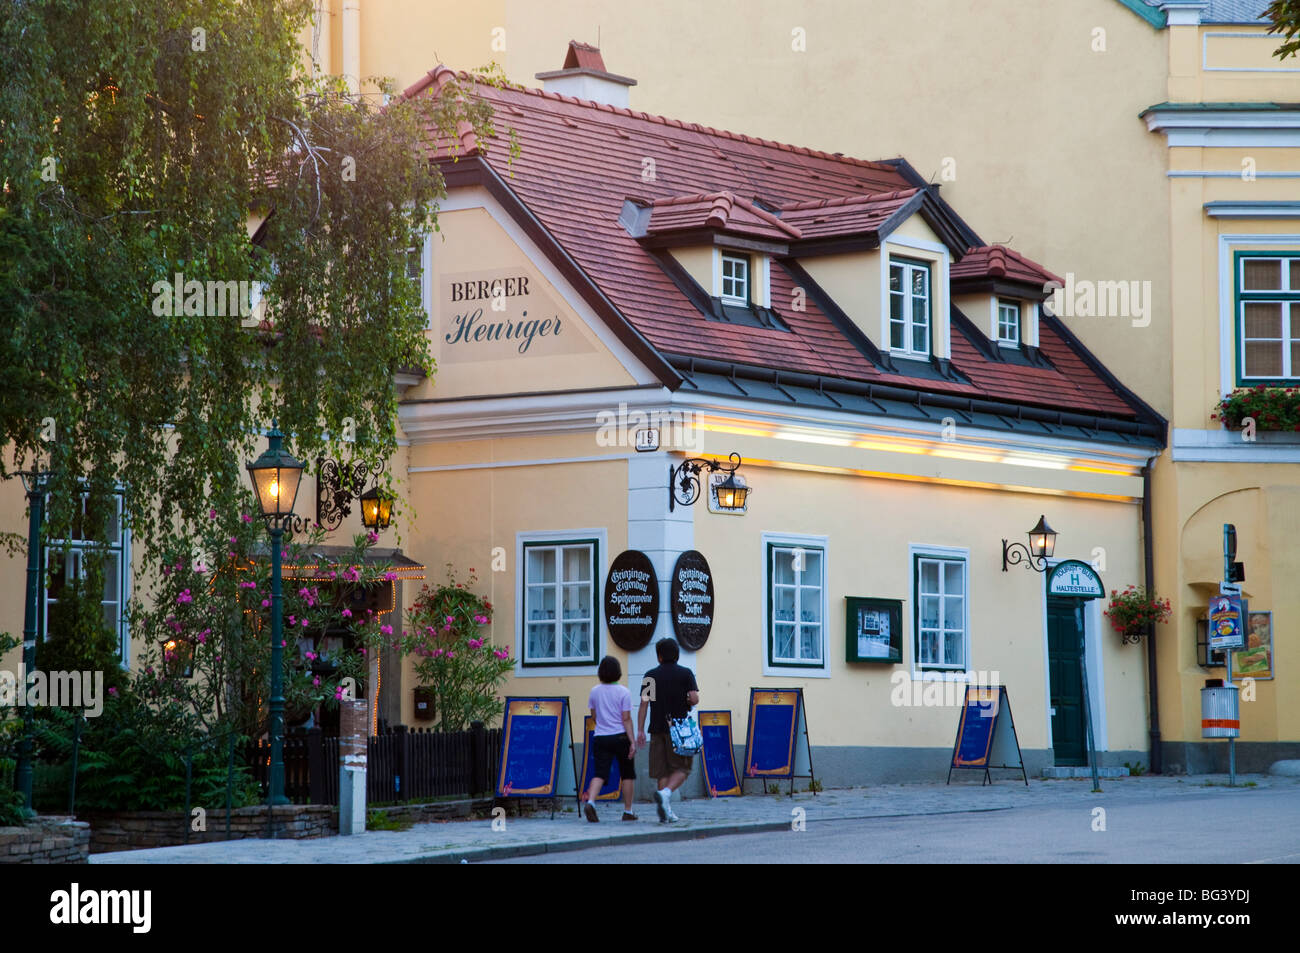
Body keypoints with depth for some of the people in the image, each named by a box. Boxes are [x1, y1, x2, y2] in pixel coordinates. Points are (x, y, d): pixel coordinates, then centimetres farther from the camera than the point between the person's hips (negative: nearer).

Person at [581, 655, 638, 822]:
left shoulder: (595, 691, 4)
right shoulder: (623, 692, -7)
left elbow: (594, 716, 12)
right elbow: (626, 719, -11)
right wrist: (632, 741, -10)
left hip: (600, 738, 3)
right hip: (620, 736, -3)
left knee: (600, 773, -5)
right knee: (627, 774, 13)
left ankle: (590, 802, -30)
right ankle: (627, 811, 16)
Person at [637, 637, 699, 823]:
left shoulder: (650, 676, 4)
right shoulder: (686, 673, -1)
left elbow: (644, 704, 1)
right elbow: (694, 699, -10)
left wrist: (640, 730, 3)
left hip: (658, 729, 2)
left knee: (662, 771, 6)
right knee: (681, 768, 4)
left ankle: (666, 811, 4)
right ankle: (665, 794, -23)